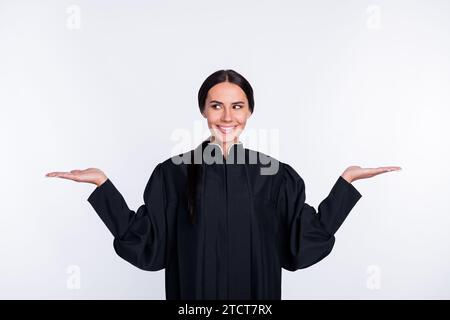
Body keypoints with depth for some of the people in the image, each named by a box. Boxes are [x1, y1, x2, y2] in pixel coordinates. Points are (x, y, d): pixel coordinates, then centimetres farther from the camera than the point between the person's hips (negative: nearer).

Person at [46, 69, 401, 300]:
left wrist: (346, 180, -7)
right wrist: (102, 182, -12)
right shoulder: (174, 173, -7)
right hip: (195, 291, 0)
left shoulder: (274, 174, -4)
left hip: (254, 291, 1)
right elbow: (144, 240, -7)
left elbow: (307, 238, -4)